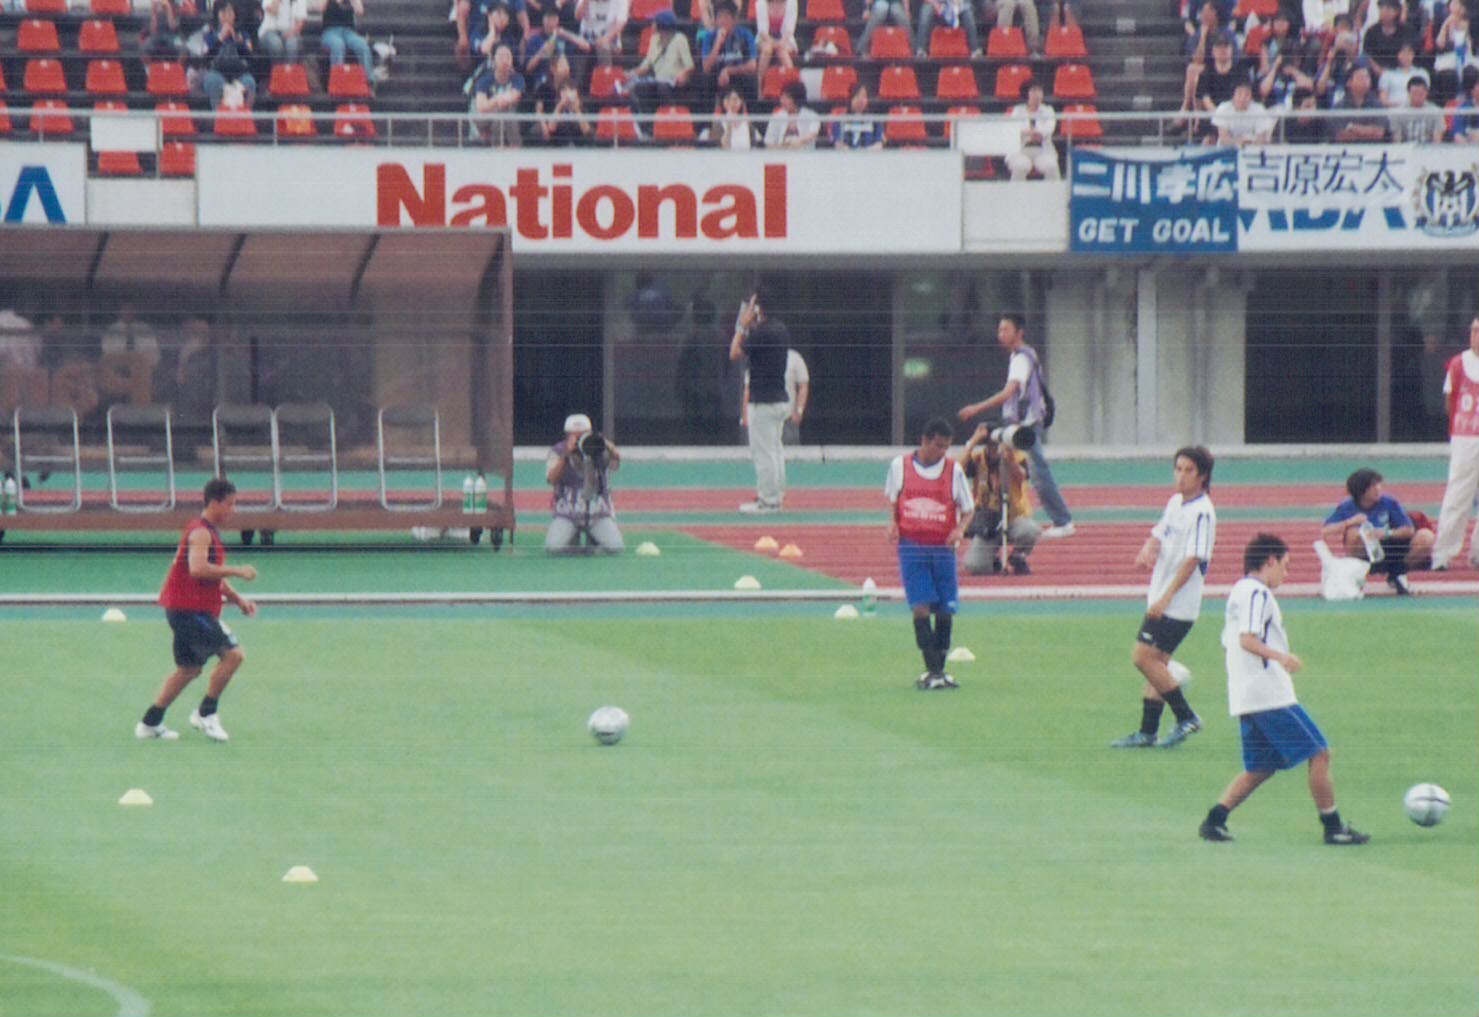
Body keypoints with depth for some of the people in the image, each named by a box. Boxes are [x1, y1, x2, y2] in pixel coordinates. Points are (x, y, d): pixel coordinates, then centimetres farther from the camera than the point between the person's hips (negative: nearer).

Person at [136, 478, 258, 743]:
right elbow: (198, 569, -31)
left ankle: (150, 723, 19)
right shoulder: (200, 532, -15)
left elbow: (214, 576, 29)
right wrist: (236, 571, -26)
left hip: (186, 610, 11)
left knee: (189, 669, 15)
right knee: (233, 654, -14)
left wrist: (237, 598, 18)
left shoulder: (210, 532, 18)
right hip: (189, 609, -11)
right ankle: (206, 714, -7)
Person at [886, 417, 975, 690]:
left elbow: (967, 509, 8)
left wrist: (960, 529, -12)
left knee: (946, 610, 2)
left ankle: (939, 670, 16)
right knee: (920, 607, -13)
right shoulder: (900, 466, 2)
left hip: (943, 548, 1)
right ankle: (932, 670, -14)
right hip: (911, 547, -1)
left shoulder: (953, 470, 2)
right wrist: (893, 523, -2)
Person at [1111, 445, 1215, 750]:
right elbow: (1158, 534, 23)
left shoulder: (1202, 513, -16)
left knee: (1144, 657, -12)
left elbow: (1193, 560, -20)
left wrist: (1166, 597, -23)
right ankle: (1148, 733, 14)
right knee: (1154, 661, 9)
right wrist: (1147, 551, -2)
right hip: (1160, 599, 9)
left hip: (1179, 602, -9)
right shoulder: (1175, 503, 11)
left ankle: (1186, 717, -2)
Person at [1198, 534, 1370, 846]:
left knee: (1260, 768, 15)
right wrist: (1278, 656, -34)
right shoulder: (1257, 593, -10)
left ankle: (1215, 819, 5)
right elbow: (1247, 639, -23)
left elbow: (1229, 641, 26)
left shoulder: (1239, 591, 19)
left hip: (1245, 698, 10)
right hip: (1270, 695, -10)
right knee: (1319, 753, -4)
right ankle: (1333, 827, -3)